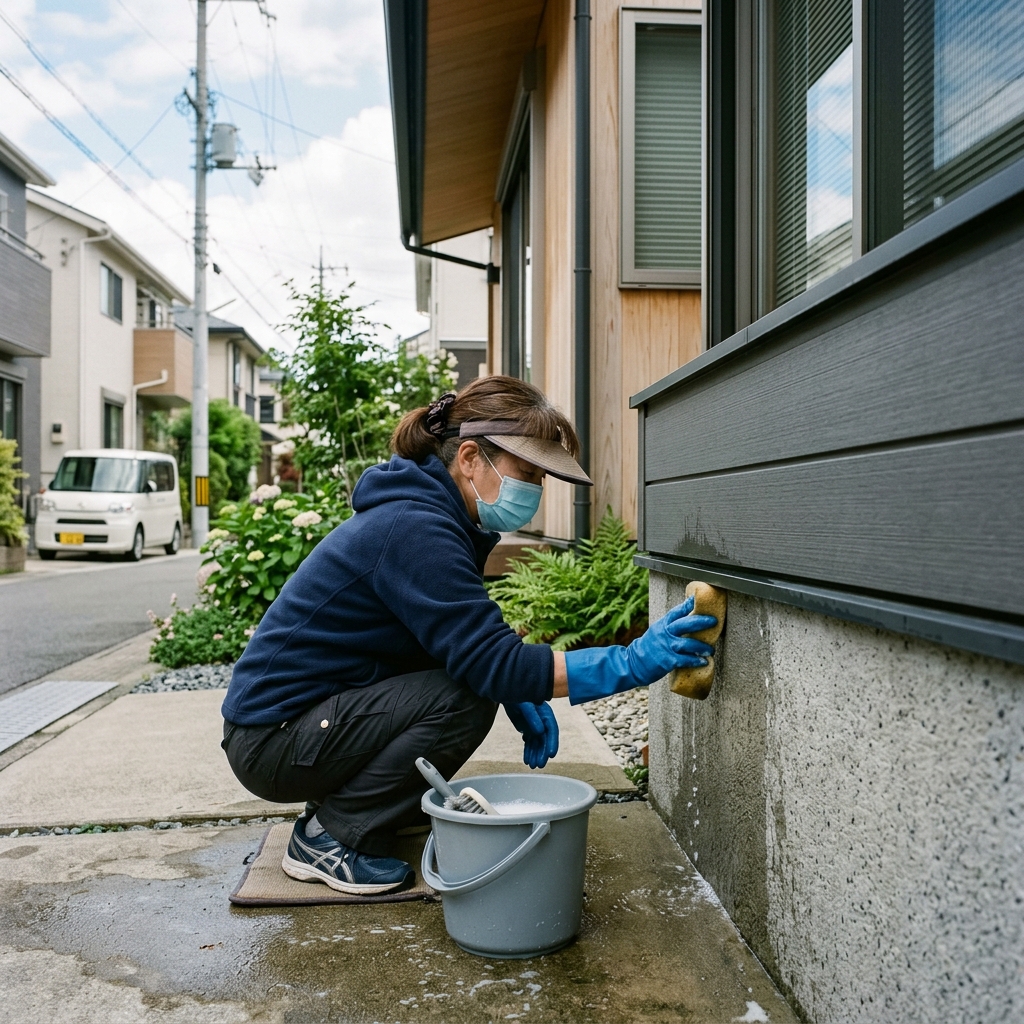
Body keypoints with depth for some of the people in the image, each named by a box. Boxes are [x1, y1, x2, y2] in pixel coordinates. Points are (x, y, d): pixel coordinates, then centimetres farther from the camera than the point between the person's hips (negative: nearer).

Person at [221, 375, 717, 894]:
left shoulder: (429, 512, 5)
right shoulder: (414, 529, -25)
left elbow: (471, 642, 12)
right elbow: (490, 663, -30)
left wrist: (518, 698, -5)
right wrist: (628, 663, -31)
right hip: (271, 740, -10)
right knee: (462, 701, -22)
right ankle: (328, 837, -6)